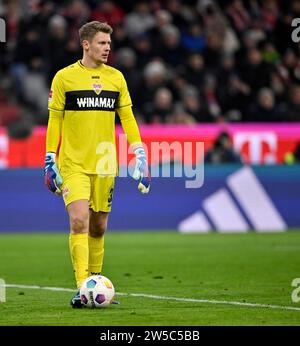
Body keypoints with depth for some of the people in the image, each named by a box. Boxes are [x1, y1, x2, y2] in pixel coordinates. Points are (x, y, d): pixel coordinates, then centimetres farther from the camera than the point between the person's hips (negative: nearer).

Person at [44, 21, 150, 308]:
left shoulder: (116, 77, 8)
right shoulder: (64, 77, -2)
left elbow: (127, 117, 11)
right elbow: (54, 120, 2)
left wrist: (140, 154, 2)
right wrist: (50, 160, 0)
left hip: (104, 165, 4)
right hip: (73, 165, -4)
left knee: (98, 227, 10)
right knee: (79, 221, -17)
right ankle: (82, 288, -19)